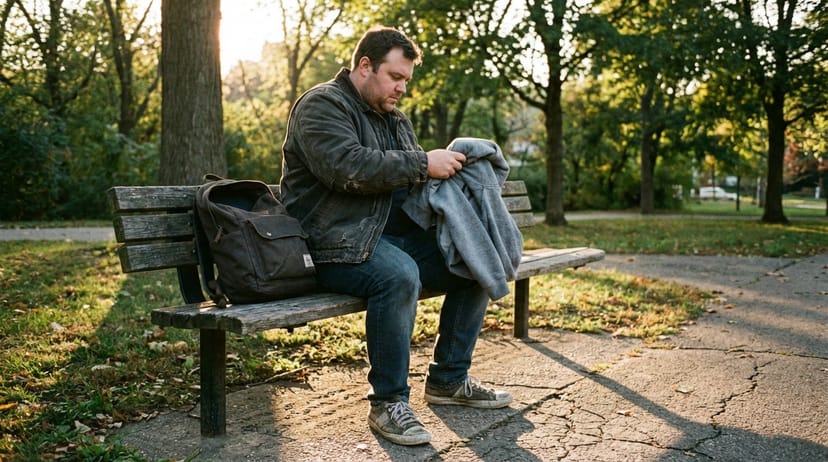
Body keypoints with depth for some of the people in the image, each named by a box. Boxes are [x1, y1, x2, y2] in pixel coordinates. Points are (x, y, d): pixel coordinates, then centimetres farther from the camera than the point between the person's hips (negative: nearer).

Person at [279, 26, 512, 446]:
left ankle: (448, 380, 9)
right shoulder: (322, 105, -5)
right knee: (399, 276, -36)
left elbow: (410, 177, 26)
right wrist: (423, 164, -20)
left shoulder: (394, 119, 22)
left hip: (395, 234, 9)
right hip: (338, 243, -9)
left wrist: (445, 166, 3)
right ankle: (389, 403, -19)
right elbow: (347, 166, -23)